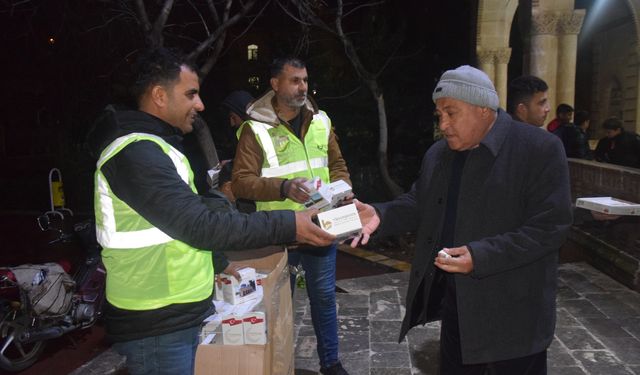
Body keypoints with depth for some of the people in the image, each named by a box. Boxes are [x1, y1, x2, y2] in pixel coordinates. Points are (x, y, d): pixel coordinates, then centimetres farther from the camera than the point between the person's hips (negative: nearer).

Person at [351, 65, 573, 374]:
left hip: (512, 313, -5)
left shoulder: (541, 149, -14)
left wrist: (481, 256, -27)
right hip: (454, 301, 6)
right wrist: (380, 215, -7)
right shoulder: (438, 153, 7)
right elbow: (419, 205, 13)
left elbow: (550, 227, -19)